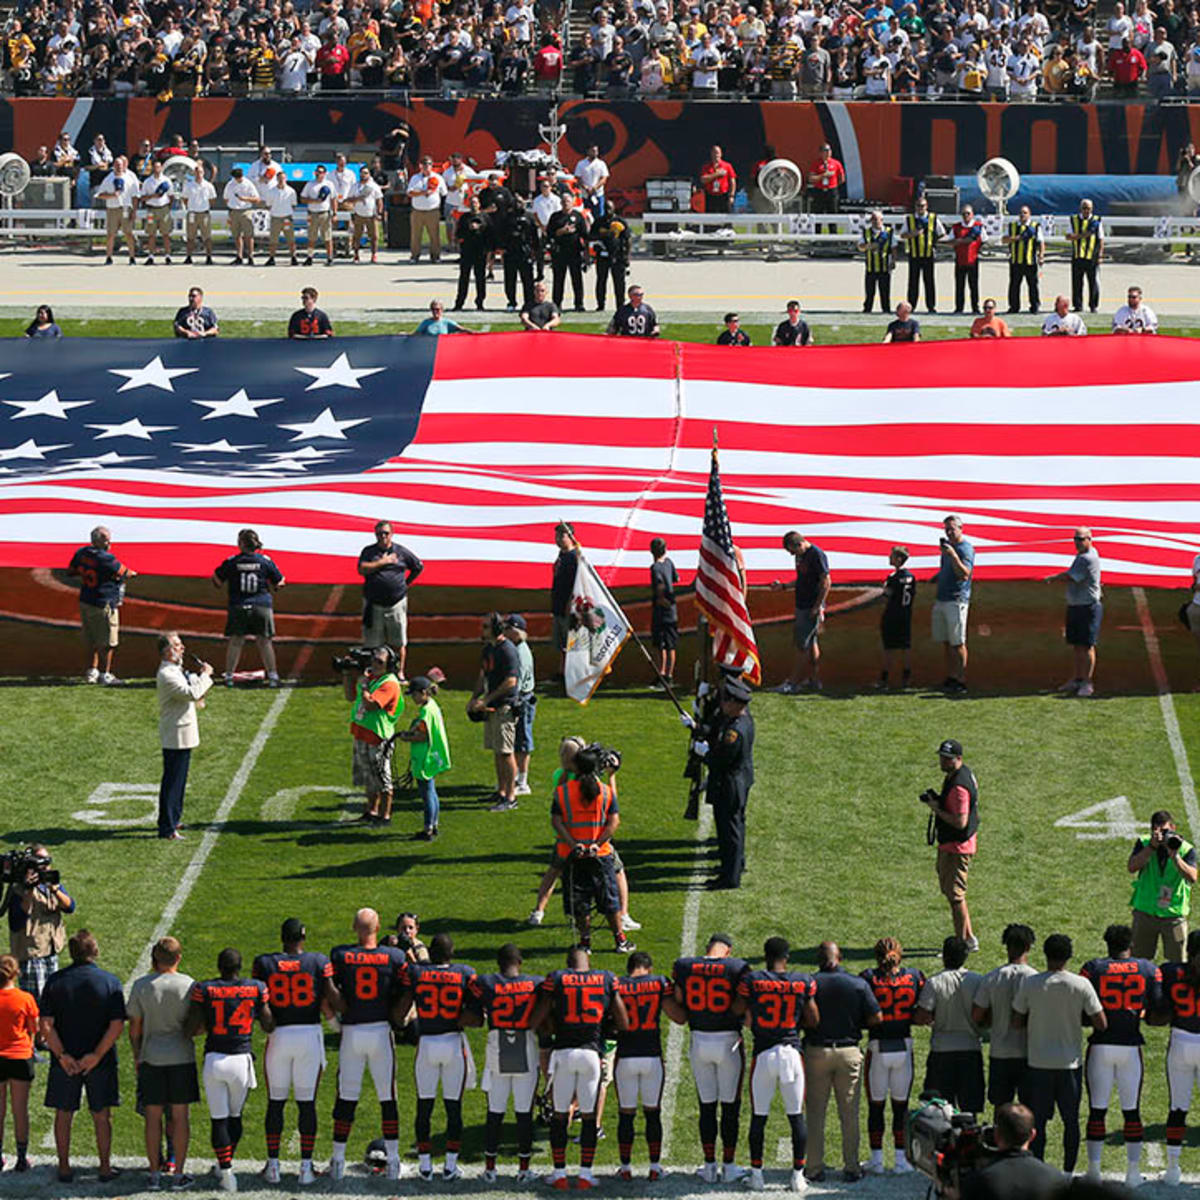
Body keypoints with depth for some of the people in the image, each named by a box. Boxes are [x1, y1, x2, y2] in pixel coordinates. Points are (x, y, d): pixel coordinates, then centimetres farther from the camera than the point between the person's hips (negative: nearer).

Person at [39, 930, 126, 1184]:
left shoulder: (55, 981, -4)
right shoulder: (110, 982, -7)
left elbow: (46, 1025, -10)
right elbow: (117, 1025, -14)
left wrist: (62, 1055, -11)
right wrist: (96, 1055, -13)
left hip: (64, 1061, 1)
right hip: (101, 1062, -1)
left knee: (64, 1115, 11)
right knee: (101, 1116, 11)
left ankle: (64, 1169, 14)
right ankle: (105, 1168, 15)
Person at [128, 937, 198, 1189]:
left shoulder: (141, 986, -3)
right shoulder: (189, 985, -6)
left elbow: (134, 1028, 2)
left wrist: (136, 1056, 14)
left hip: (151, 1057, 1)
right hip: (182, 1058, -1)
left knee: (153, 1116, 6)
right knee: (180, 1116, 4)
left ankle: (155, 1173, 8)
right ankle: (178, 1172, 6)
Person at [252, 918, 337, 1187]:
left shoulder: (264, 963, -2)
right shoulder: (319, 962, -4)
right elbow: (333, 1000, -5)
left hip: (278, 1035, 0)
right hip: (310, 1035, 0)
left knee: (275, 1103, 11)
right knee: (307, 1103, 6)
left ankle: (273, 1165, 13)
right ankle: (306, 1167, 7)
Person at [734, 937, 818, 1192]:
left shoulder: (752, 981, -6)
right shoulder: (803, 982, -2)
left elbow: (738, 1010, 3)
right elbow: (813, 1020, 4)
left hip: (763, 1054, -1)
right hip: (792, 1053, 1)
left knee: (758, 1117, 8)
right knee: (797, 1117, 9)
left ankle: (756, 1174, 12)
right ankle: (798, 1175, 11)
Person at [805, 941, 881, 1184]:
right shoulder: (859, 984, -3)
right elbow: (876, 1018, -5)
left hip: (816, 1051, -1)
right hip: (849, 1052, 1)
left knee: (815, 1113, 6)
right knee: (849, 1114, 8)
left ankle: (814, 1169, 6)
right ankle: (851, 1168, 10)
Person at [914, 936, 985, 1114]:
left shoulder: (934, 982, -9)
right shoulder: (977, 980, -2)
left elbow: (922, 1017, -12)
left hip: (942, 1049, -2)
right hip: (970, 1049, 2)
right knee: (970, 1107, 8)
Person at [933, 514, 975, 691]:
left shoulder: (966, 549, -8)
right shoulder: (947, 547, 18)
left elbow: (965, 574, -22)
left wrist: (953, 554, -31)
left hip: (956, 601, -8)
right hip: (941, 601, 8)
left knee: (957, 643, -8)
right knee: (945, 643, 9)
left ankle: (961, 681, -7)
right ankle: (950, 678, 14)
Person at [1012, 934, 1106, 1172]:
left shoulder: (1029, 984, -7)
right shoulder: (1081, 985, -8)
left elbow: (1017, 1022, 0)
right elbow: (1101, 1024, -6)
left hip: (1038, 1063, 0)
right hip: (1070, 1063, 0)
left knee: (1038, 1121, 8)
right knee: (1071, 1120, 10)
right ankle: (1068, 1172, 13)